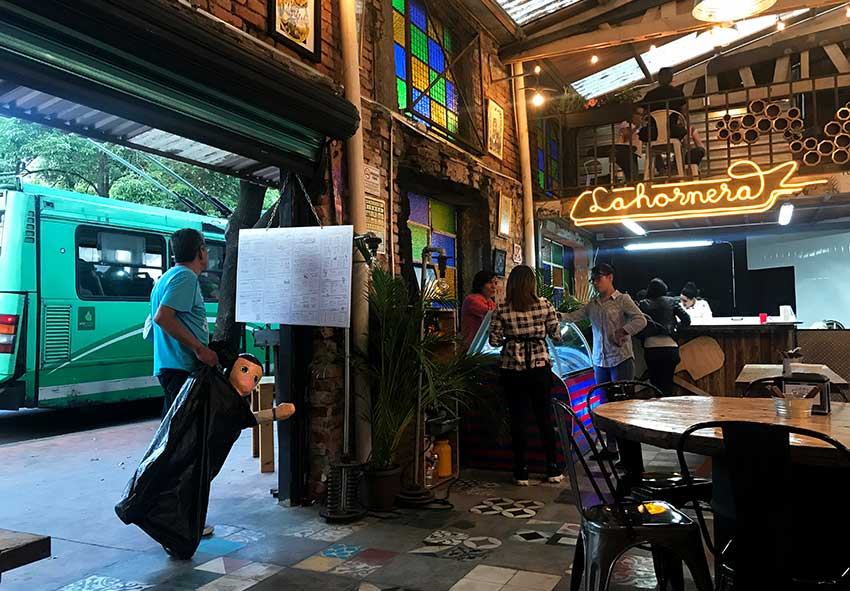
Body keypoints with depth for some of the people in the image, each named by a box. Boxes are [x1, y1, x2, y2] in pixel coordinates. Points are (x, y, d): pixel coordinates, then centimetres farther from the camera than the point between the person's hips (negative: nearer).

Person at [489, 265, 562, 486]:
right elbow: (556, 334, 2)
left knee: (517, 418, 7)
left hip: (512, 368, 0)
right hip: (539, 366, 0)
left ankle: (521, 472, 13)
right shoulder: (544, 305, -5)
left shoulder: (502, 309, -5)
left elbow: (494, 341, -4)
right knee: (544, 416, 12)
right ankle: (553, 470, 19)